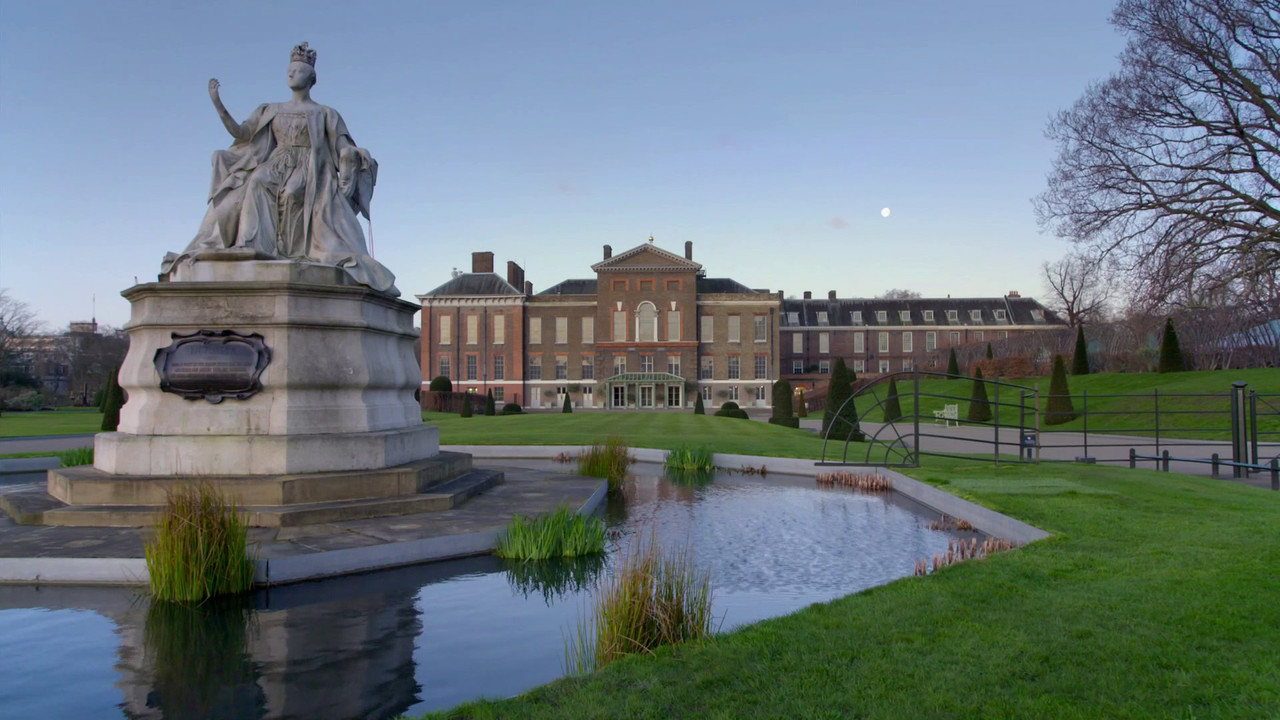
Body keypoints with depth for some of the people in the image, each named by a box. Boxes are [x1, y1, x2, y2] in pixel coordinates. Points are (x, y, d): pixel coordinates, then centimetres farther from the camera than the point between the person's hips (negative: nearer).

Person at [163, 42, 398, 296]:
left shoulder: (325, 113, 13)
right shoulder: (272, 110, 23)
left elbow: (344, 148, 4)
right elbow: (241, 133, 17)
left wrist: (358, 153, -17)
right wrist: (217, 102, 10)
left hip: (308, 173, -3)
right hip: (274, 168, 3)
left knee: (293, 192, -37)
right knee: (257, 182, -31)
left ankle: (289, 250, -39)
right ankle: (253, 246, -41)